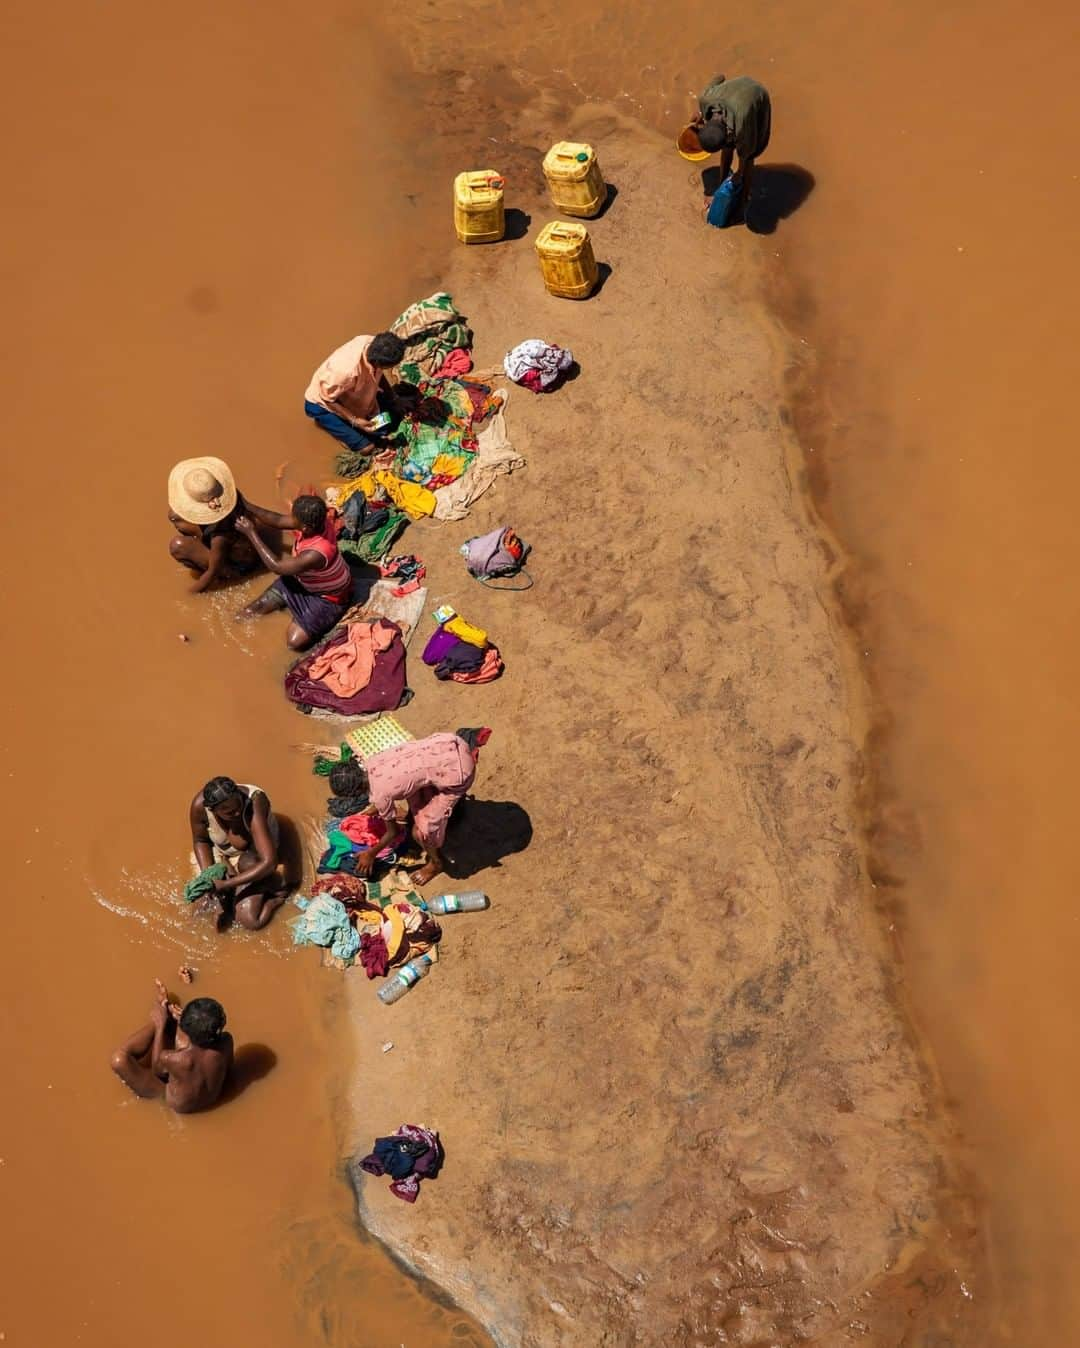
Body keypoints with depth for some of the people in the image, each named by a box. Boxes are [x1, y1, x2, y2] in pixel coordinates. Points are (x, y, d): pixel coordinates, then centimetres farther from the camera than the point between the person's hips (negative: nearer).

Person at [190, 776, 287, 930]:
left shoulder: (254, 806, -40)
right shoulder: (200, 805, -30)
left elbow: (268, 863, -43)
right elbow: (200, 841, -7)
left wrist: (226, 884, -39)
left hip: (253, 856, -3)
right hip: (221, 854, 3)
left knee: (251, 922, -19)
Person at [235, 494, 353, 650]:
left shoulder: (316, 554, -44)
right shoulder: (315, 521, -23)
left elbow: (276, 566, -30)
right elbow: (278, 521, -5)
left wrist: (251, 533, -24)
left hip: (327, 597, -7)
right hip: (302, 580, 7)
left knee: (294, 642, -18)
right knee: (249, 612, 3)